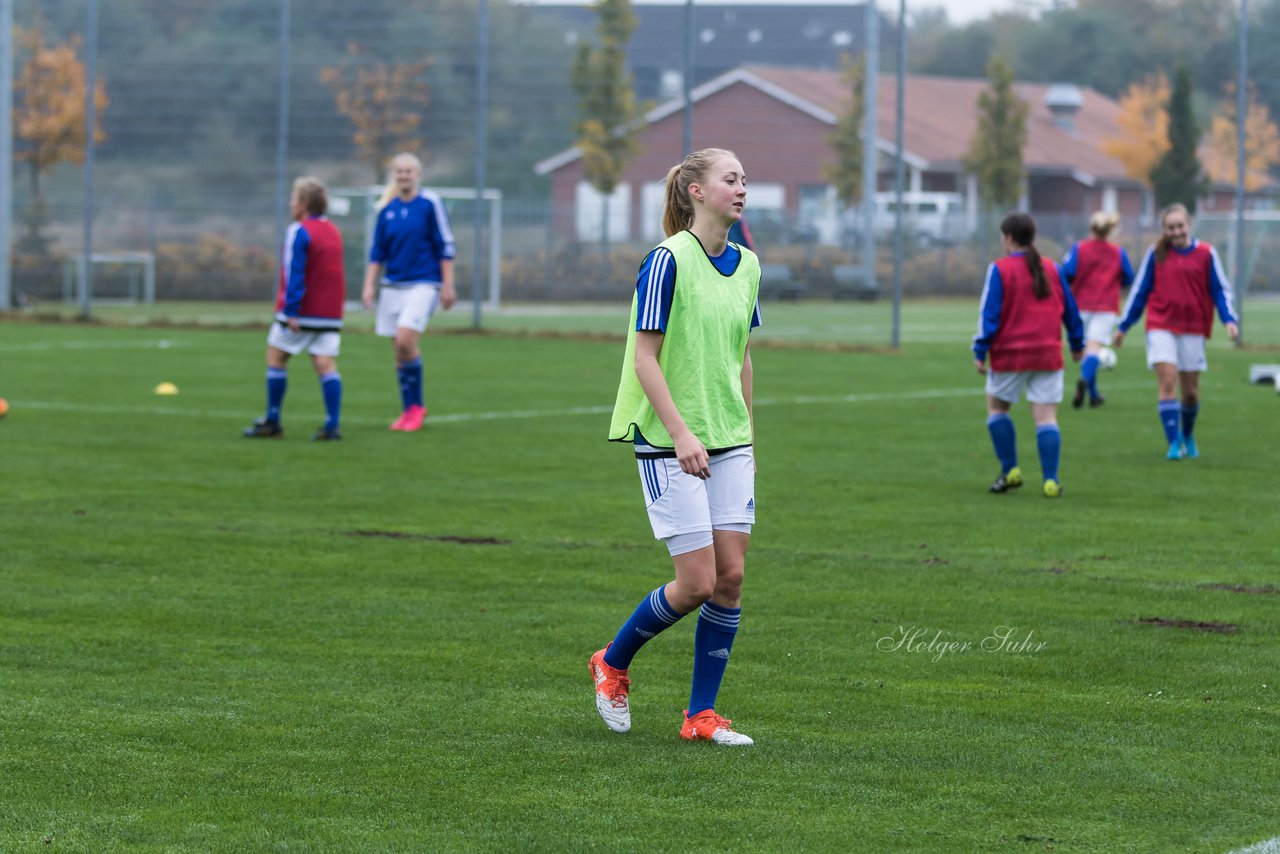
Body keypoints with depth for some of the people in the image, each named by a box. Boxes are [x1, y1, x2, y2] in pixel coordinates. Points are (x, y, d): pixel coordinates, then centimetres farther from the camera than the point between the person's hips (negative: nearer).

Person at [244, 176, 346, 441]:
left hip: (302, 312, -7)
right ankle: (332, 425, -12)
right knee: (325, 364, 0)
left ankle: (272, 422, 9)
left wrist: (291, 311, -20)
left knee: (276, 357, 6)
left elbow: (294, 274, -17)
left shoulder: (299, 231, -11)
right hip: (331, 314, 7)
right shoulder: (333, 231, 14)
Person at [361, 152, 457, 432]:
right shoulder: (387, 209, 8)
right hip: (392, 287, 5)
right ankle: (409, 410, 16)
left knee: (405, 341, -20)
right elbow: (377, 252, 14)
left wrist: (448, 285, -7)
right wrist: (369, 286, 6)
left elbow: (446, 247, -4)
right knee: (399, 351, 5)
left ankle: (416, 405, -5)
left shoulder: (430, 203, -4)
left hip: (423, 285, -5)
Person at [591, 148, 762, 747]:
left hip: (729, 442, 7)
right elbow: (645, 358, -13)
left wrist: (747, 436, 17)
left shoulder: (746, 265, 9)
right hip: (671, 444, -7)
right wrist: (680, 433, -21)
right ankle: (613, 664, 16)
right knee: (697, 582, -8)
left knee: (730, 576, 0)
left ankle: (701, 714, 9)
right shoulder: (668, 260, -12)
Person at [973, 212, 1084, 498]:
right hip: (1048, 354, 3)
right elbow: (1070, 311, 13)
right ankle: (1050, 480, -7)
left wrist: (980, 352, -7)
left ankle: (1010, 471, 11)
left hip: (1010, 355, -3)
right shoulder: (1051, 269, 7)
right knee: (1046, 416, 1)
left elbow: (989, 314, -10)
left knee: (997, 407, 16)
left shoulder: (1000, 270, -6)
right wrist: (1077, 344, 25)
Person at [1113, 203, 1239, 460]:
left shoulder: (1206, 254, 0)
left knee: (1190, 389, 7)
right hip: (1161, 327, -1)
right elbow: (1139, 291, 9)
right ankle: (1174, 443, -15)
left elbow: (1221, 290, 4)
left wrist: (1229, 319, -12)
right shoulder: (1156, 254, 2)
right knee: (1167, 381, -15)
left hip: (1193, 329, 1)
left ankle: (1187, 437, 32)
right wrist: (1123, 327, 12)